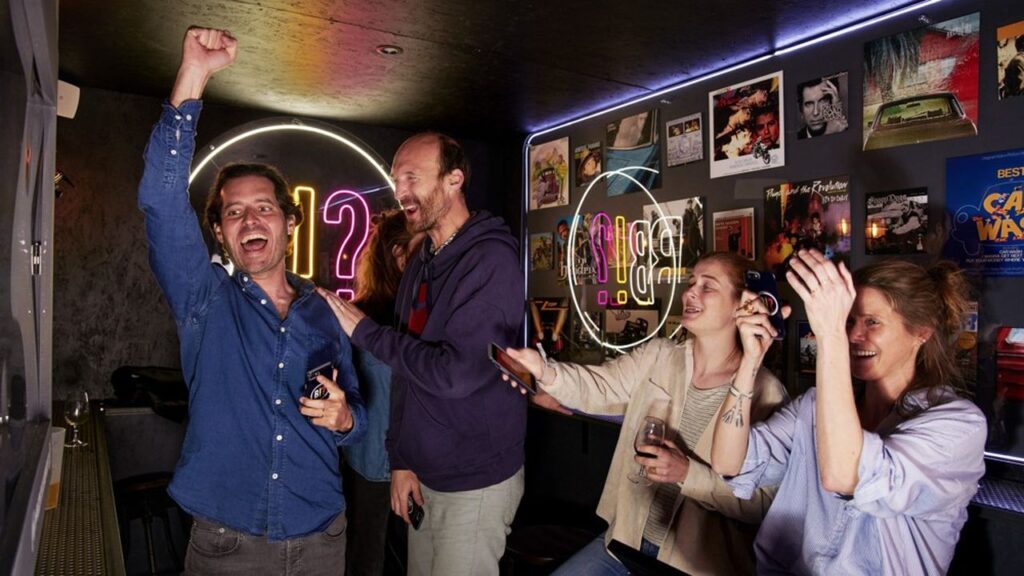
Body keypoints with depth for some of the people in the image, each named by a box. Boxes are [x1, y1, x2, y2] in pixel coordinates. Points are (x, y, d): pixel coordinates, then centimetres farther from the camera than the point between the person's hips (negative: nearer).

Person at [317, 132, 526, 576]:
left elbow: (456, 373, -28)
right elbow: (405, 368, 11)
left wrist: (364, 331, -19)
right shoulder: (420, 265, 7)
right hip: (424, 473, 8)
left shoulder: (491, 259, -20)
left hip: (475, 483, -7)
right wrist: (400, 458, 7)